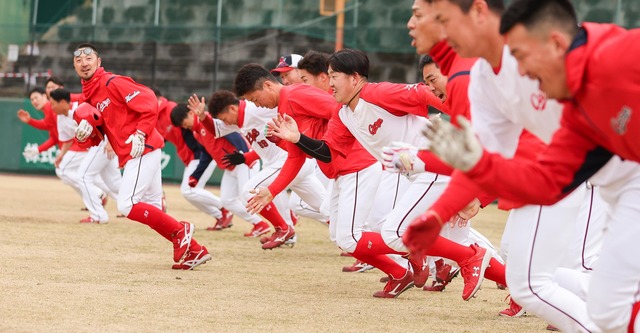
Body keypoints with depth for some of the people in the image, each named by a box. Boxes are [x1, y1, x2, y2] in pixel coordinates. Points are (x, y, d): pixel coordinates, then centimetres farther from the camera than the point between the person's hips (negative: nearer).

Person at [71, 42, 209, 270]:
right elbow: (97, 137, 17)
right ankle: (194, 251, 12)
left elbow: (149, 101, -15)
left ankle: (180, 232, -5)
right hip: (131, 156, 9)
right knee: (152, 211, 8)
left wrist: (140, 134, -21)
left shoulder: (112, 83, -9)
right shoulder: (88, 97, 17)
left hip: (142, 150, -9)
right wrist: (86, 131, -5)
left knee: (127, 205, -16)